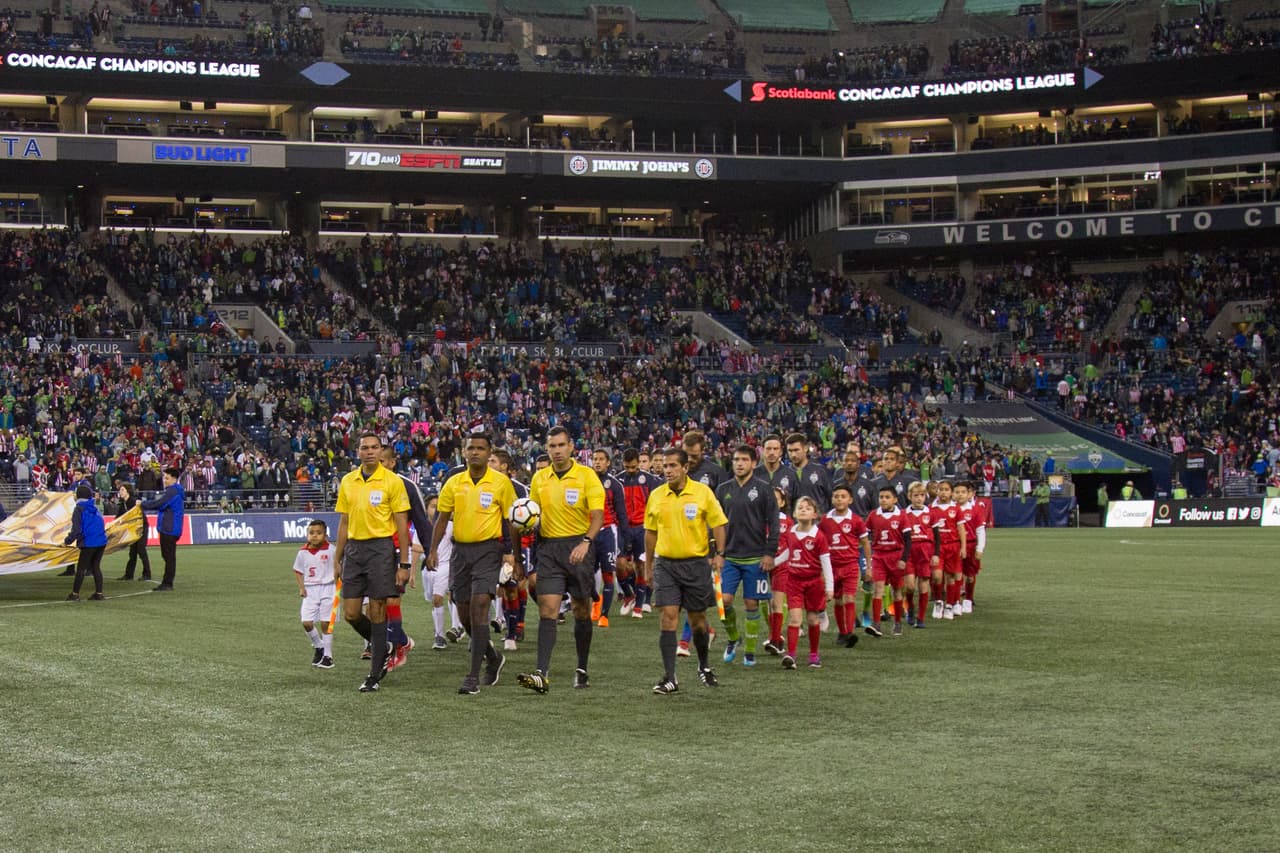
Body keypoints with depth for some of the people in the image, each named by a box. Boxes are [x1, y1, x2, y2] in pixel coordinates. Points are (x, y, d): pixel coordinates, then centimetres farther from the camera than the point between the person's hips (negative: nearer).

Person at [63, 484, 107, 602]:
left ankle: (75, 594, 8)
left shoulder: (79, 509, -8)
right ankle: (99, 593, 11)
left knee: (81, 568, 4)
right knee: (95, 566, 14)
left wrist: (67, 541, -3)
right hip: (101, 542, 6)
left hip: (89, 544, -6)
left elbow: (76, 530, -15)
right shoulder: (94, 508, 14)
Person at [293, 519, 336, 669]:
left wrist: (337, 587, -8)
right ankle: (318, 647, 20)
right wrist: (301, 588, 4)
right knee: (306, 622, -6)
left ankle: (327, 655, 11)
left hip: (327, 588, -3)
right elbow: (298, 571, 14)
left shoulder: (331, 550, -8)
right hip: (310, 590, 3)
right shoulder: (303, 552, 1)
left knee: (326, 623, -1)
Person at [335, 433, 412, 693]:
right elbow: (344, 523, 16)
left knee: (377, 611, -3)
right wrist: (338, 559, 13)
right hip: (354, 548, 5)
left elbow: (402, 525, -5)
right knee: (351, 613, 2)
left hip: (381, 548, -5)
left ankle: (375, 674, 5)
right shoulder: (347, 482, 10)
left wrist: (404, 564, -9)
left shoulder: (392, 481, -5)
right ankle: (380, 646, 29)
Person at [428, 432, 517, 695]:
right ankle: (493, 657, 33)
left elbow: (510, 521, 2)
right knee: (464, 613, 8)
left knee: (479, 606, -17)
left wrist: (512, 555, -3)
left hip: (488, 548, -5)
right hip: (461, 549, 5)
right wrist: (433, 549, 1)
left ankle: (474, 675, -16)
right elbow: (442, 518, 12)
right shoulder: (454, 483, 6)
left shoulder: (501, 482, -2)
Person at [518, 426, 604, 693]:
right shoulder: (539, 478, 9)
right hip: (549, 548, 2)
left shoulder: (586, 475, -3)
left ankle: (582, 670, 22)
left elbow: (597, 515, -9)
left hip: (578, 547, -2)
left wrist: (586, 542, -24)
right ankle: (542, 674, -18)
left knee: (582, 611, 7)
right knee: (547, 609, -9)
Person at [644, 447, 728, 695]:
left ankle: (704, 666, 33)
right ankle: (669, 678, -9)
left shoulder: (703, 492, -4)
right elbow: (650, 532, 14)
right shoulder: (656, 496, 4)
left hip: (696, 563, -1)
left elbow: (718, 524, 1)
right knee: (668, 617, -9)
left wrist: (719, 554, -12)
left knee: (698, 619, 9)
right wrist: (648, 566, 15)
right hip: (666, 563, 1)